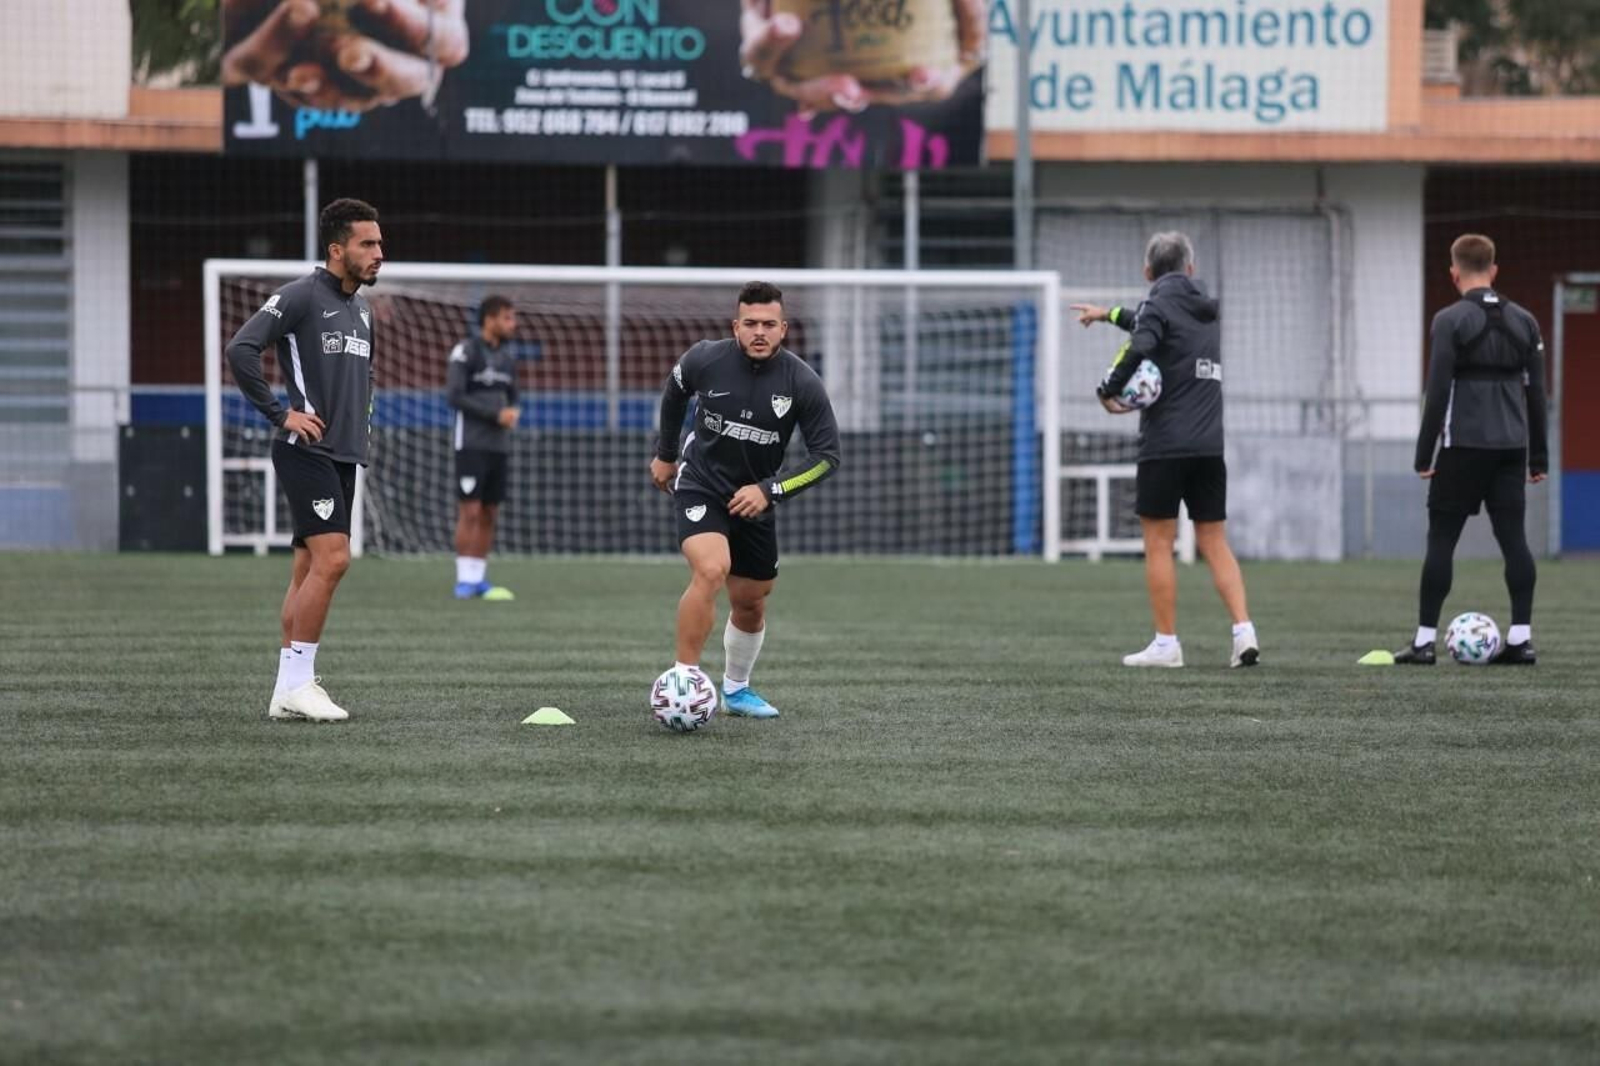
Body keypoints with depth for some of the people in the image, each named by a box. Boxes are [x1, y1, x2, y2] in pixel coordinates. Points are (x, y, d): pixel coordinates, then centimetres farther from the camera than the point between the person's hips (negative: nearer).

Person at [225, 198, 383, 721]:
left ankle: (288, 689, 11)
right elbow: (241, 349, -20)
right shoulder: (301, 296, -11)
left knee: (310, 567, 8)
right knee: (332, 558, -16)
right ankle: (297, 684, -12)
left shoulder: (362, 308, 16)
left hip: (343, 455, 9)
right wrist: (281, 413, -18)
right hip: (306, 449, -9)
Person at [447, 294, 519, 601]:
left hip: (498, 446, 6)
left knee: (490, 513, 5)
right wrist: (496, 414, -17)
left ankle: (479, 578, 10)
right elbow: (456, 397, -13)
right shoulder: (466, 352, -7)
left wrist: (512, 413, -1)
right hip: (472, 444, -6)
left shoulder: (507, 358, 14)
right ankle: (464, 579, -5)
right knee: (470, 511, -9)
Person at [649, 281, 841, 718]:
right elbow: (674, 392, 8)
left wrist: (770, 490, -21)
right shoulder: (705, 360, -16)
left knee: (750, 604, 12)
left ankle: (736, 690, 37)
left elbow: (827, 455, -11)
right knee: (710, 571, -28)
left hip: (755, 499, 3)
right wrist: (665, 453, 18)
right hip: (700, 487, -3)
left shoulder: (802, 383, -16)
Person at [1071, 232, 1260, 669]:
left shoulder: (1160, 305, -4)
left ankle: (1166, 644, 1)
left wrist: (1108, 390, -14)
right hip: (1209, 447, 6)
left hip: (1165, 444, -6)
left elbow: (1139, 346, -26)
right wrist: (1107, 314, 45)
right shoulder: (1204, 311, 17)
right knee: (1215, 543, 7)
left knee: (1158, 542, 2)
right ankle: (1244, 632, -6)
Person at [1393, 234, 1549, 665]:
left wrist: (1424, 454, -5)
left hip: (1463, 447, -4)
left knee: (1441, 539, 2)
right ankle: (1521, 638, 0)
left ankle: (1425, 641, 0)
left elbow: (1438, 391, -9)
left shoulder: (1450, 321, -5)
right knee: (1513, 538, 4)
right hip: (1511, 447, 4)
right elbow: (1536, 392, 11)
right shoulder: (1523, 322, 9)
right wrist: (1538, 456, 16)